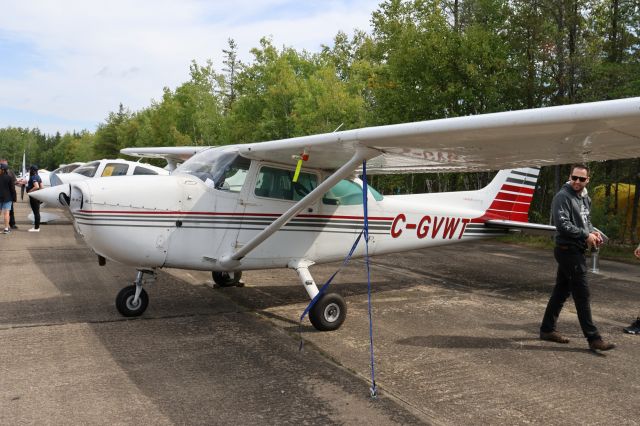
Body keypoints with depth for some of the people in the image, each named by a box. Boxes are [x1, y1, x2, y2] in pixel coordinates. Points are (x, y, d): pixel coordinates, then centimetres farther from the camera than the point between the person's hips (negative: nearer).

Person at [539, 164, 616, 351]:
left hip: (577, 251, 9)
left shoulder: (585, 198, 14)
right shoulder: (562, 197, -13)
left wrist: (593, 232, 3)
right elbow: (562, 224, -20)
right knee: (582, 295, -6)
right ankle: (593, 338, -1)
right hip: (568, 250, -9)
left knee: (562, 291, 13)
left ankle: (547, 329, 22)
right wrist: (586, 235, -16)